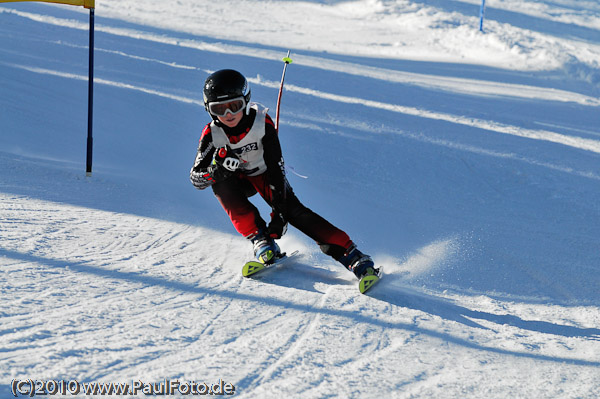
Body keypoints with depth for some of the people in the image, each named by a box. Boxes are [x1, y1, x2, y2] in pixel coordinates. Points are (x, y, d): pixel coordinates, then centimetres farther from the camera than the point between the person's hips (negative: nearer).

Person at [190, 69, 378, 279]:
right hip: (236, 181, 2)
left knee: (291, 209, -24)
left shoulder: (262, 122, -28)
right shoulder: (212, 134, -24)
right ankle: (260, 239, -30)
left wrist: (279, 211, -34)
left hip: (263, 173, -1)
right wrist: (217, 170, -45)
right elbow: (196, 178, -22)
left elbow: (275, 166, -27)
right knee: (220, 183, -32)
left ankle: (351, 255, -27)